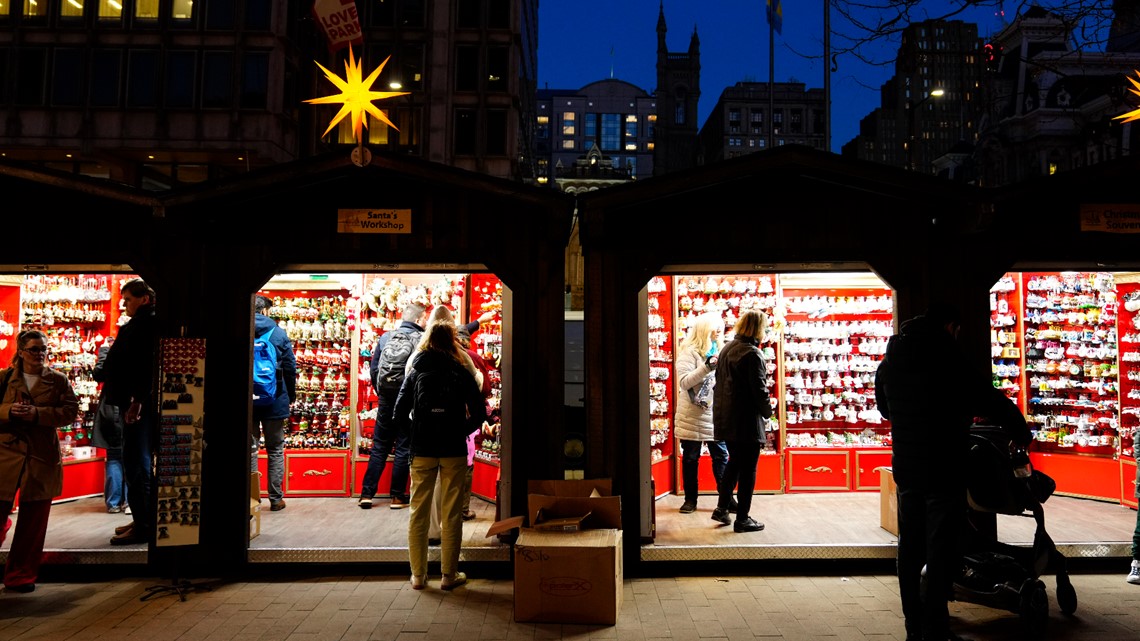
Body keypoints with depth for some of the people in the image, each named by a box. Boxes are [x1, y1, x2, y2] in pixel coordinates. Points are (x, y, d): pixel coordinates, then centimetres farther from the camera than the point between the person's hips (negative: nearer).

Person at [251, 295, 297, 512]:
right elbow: (290, 367, -2)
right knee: (275, 450, 10)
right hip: (274, 400, -1)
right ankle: (275, 498, 12)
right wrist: (291, 395, 11)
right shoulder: (278, 333, -4)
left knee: (249, 449, 9)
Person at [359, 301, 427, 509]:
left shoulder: (385, 337, 5)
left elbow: (374, 369, 6)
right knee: (403, 449, 6)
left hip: (386, 399, 4)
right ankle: (398, 496, 11)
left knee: (379, 447, 12)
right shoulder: (421, 339, -8)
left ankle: (367, 494, 12)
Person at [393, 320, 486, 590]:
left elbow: (400, 413, -1)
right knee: (451, 514, 6)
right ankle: (449, 575, 11)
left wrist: (416, 433, 12)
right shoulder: (462, 373, 1)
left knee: (418, 512, 10)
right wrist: (461, 432, 9)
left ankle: (418, 575, 16)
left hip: (422, 450, 1)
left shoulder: (416, 372, 4)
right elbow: (479, 412, -4)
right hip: (453, 451, -1)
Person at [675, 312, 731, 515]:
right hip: (693, 416, -5)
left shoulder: (717, 351, 14)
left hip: (715, 415, 5)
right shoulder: (689, 352, -6)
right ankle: (690, 498, 17)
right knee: (691, 459, 6)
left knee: (721, 456, 4)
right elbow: (684, 382, -17)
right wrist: (707, 367, -26)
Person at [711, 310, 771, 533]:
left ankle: (722, 507, 24)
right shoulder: (752, 354, -17)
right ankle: (742, 519, 8)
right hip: (746, 421, -8)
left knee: (734, 462, 22)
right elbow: (759, 389, -17)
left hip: (726, 418, 8)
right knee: (748, 470, 2)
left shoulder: (726, 349, 9)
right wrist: (767, 412, -2)